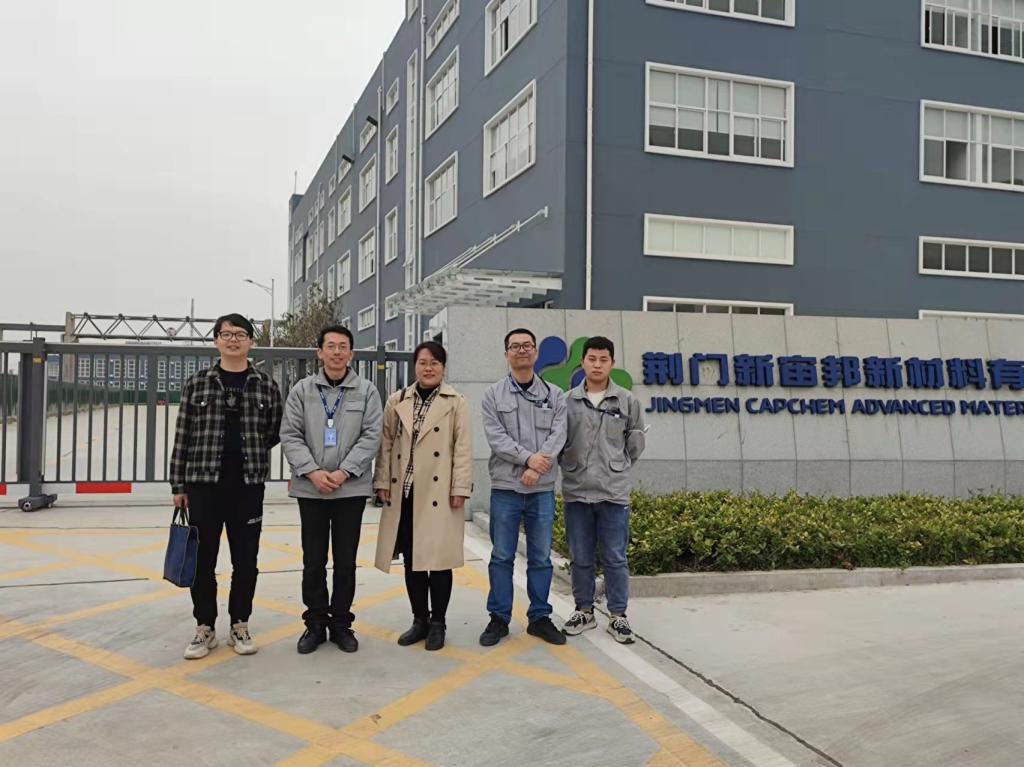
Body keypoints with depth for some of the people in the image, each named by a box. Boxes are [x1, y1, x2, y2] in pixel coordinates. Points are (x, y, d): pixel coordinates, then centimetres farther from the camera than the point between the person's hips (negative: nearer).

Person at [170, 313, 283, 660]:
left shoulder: (266, 385, 3)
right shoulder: (196, 383, 2)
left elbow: (275, 431, 13)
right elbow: (183, 436, 2)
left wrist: (249, 451, 3)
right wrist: (178, 484, 0)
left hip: (248, 486, 0)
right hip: (203, 482, 0)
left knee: (245, 560, 8)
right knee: (202, 559, 7)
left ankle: (239, 626, 22)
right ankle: (205, 628, 20)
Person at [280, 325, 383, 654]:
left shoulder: (366, 391, 1)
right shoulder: (302, 390, 3)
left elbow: (371, 436, -5)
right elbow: (290, 435, -1)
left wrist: (343, 472, -13)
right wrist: (312, 471, -13)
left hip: (351, 488, 0)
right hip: (310, 489, 1)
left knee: (345, 561, 8)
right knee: (313, 562, 8)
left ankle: (341, 624, 21)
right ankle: (315, 624, 21)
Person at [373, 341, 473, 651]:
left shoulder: (456, 403, 1)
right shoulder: (396, 401, 10)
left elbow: (463, 448, -3)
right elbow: (386, 444, 10)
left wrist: (460, 488, -9)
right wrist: (382, 481, 2)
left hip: (438, 493, -3)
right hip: (404, 492, 3)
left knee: (439, 558, 2)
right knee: (411, 559, 9)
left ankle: (437, 623, 16)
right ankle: (420, 620, 22)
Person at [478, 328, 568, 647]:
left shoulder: (554, 395, 7)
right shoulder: (493, 394, 4)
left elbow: (558, 436, -4)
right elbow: (496, 437, -7)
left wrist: (536, 469, -17)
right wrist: (528, 457, -19)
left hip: (542, 489, 1)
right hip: (505, 487, -1)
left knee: (541, 557, 8)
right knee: (502, 557, 4)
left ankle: (540, 617, 19)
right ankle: (499, 618, 15)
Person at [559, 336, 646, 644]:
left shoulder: (627, 401, 2)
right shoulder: (567, 400, 2)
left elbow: (635, 442, 10)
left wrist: (617, 468, 8)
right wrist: (570, 467, 5)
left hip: (614, 491, -1)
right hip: (576, 491, 1)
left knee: (615, 558, 4)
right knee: (580, 558, 10)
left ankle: (618, 615, 15)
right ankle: (584, 610, 24)